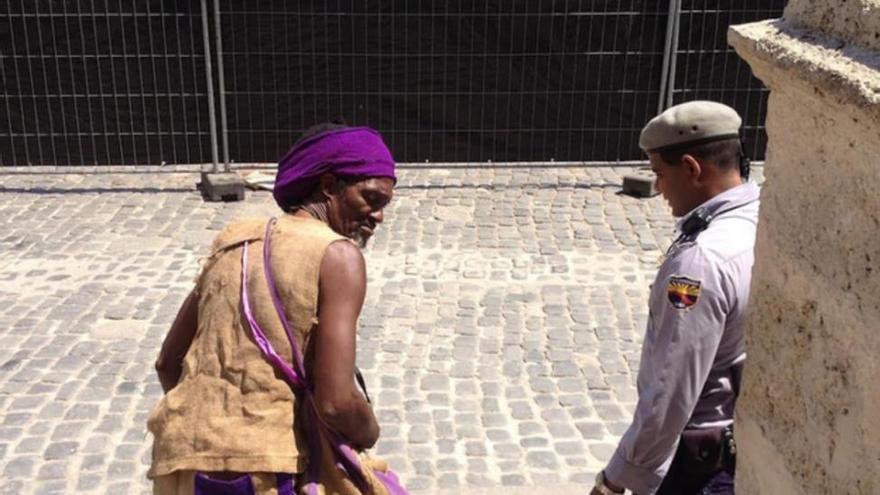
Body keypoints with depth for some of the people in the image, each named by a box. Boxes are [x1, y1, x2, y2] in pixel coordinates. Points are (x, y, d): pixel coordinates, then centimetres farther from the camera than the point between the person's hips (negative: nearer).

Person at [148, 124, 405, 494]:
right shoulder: (339, 255, -9)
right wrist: (368, 433, 3)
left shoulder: (233, 240, 12)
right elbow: (335, 402, -18)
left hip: (183, 458, 7)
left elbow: (168, 362, 16)